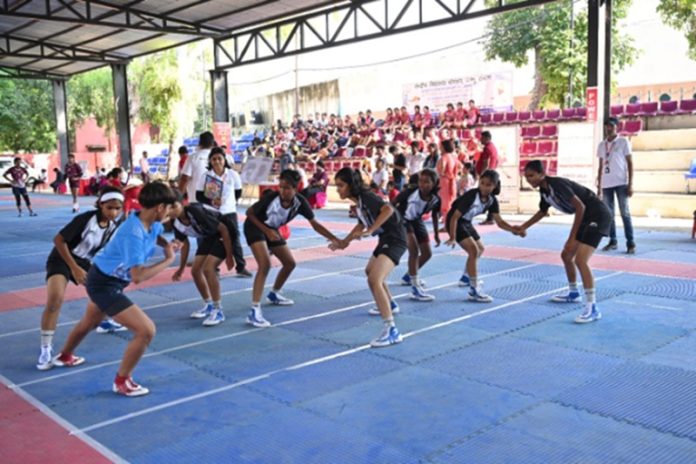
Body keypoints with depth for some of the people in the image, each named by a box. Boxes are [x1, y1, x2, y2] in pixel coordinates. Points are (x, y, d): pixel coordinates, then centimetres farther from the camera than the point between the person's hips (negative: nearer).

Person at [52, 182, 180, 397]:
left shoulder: (152, 223, -6)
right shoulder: (134, 234, -33)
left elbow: (156, 235, 20)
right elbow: (138, 276, -40)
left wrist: (169, 244, -3)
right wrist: (168, 260, -29)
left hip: (102, 278, 10)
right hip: (104, 283, -10)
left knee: (90, 322, 35)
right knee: (146, 330, -16)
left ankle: (64, 356, 63)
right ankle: (122, 381, 4)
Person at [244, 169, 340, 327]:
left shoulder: (300, 202, -21)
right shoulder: (271, 197, -33)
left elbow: (315, 224, -13)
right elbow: (249, 213, -18)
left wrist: (334, 239, -22)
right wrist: (267, 230, -25)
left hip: (272, 230, 6)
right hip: (255, 226, -6)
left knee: (290, 263, 11)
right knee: (265, 264, -26)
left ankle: (274, 294, 37)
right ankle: (254, 311, -27)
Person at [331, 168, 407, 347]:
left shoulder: (366, 197, -19)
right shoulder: (358, 201, 8)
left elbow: (388, 209, -36)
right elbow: (362, 224, 25)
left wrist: (369, 231, -38)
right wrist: (345, 241, 23)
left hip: (395, 239, -11)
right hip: (386, 239, 11)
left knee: (374, 280, -25)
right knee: (370, 272, 31)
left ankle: (391, 330, -26)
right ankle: (390, 305, 55)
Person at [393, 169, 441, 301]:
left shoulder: (436, 199, -19)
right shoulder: (410, 191, -32)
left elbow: (435, 215, 1)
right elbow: (393, 203, -19)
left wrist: (436, 234, 8)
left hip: (417, 221, 6)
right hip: (402, 220, -6)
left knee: (427, 253, 11)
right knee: (414, 250, -22)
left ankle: (408, 276, 36)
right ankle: (415, 289, -19)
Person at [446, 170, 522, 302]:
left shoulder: (492, 200, -9)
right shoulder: (471, 196, -29)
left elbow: (499, 222, -10)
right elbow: (455, 217, -29)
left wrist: (514, 230, -28)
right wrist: (452, 238, -33)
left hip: (466, 222, 9)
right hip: (455, 221, -9)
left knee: (480, 249, 24)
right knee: (474, 250, -22)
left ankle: (466, 278, 44)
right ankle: (474, 291, -22)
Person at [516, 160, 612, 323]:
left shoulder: (557, 184, -22)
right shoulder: (544, 190, 6)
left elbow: (580, 207, -24)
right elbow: (542, 211, 27)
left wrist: (572, 237, -20)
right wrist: (523, 227, 22)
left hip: (598, 215, -10)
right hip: (586, 218, 10)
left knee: (580, 260, -20)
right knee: (566, 255, 17)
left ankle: (592, 308, -17)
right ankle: (573, 293, 37)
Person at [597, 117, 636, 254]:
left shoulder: (623, 141, 0)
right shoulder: (602, 145, 13)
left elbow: (630, 163, -2)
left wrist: (630, 184, -10)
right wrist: (599, 186, 12)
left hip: (621, 183, -5)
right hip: (606, 184, 5)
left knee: (625, 213, -5)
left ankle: (630, 243, -2)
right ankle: (612, 241, 12)